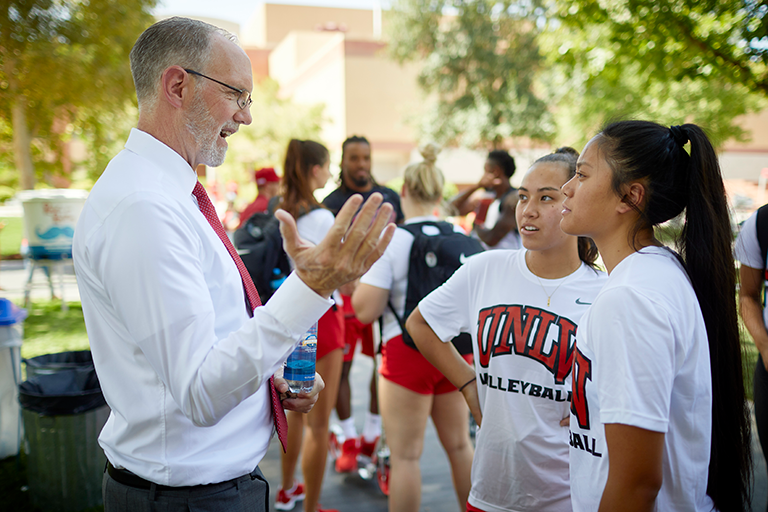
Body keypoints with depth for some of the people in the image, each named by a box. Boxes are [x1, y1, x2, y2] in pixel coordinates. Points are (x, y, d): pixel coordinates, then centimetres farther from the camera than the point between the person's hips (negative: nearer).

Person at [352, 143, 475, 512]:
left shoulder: (391, 241, -12)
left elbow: (365, 311, -15)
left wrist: (360, 273, 1)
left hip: (407, 349, -5)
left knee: (405, 455, 5)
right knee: (459, 445, 19)